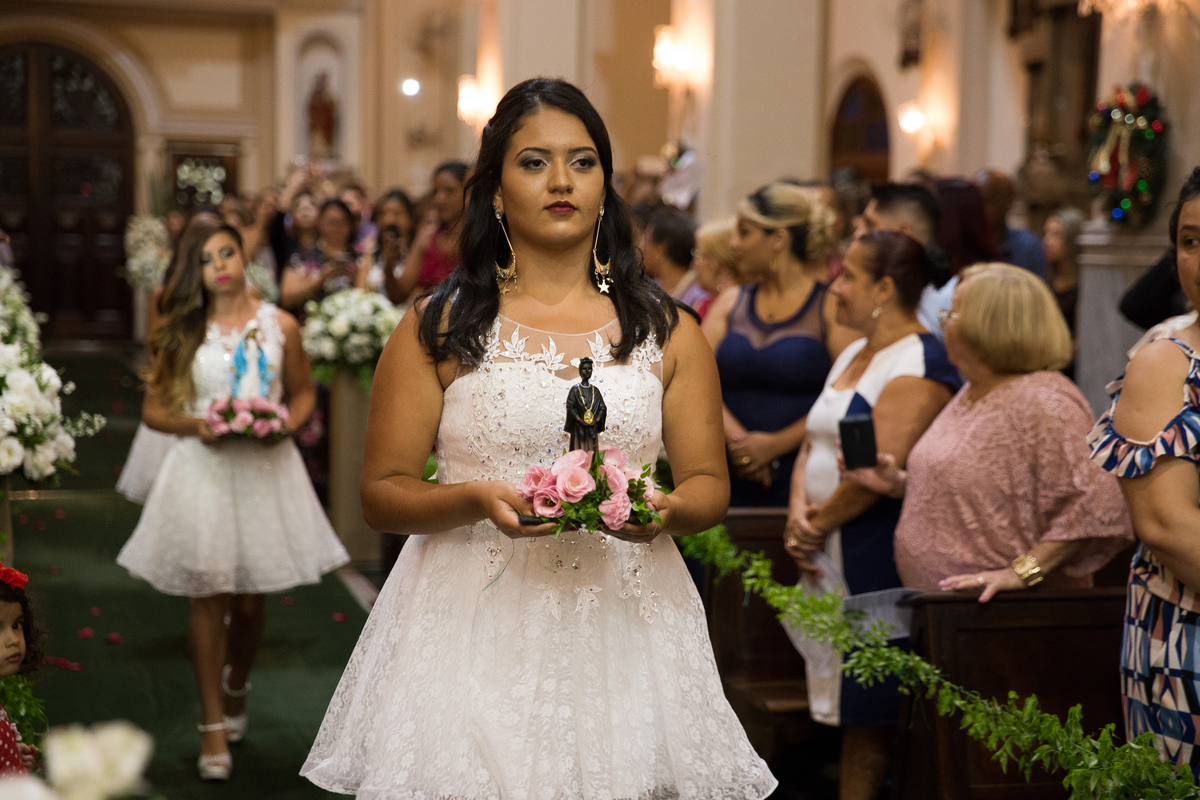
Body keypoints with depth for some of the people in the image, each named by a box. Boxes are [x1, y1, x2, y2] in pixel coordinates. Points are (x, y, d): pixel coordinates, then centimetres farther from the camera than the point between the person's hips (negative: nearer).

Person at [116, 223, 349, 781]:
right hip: (204, 469, -1)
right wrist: (193, 425, -14)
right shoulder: (182, 333, 3)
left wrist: (287, 425, -9)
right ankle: (213, 727, 8)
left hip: (266, 468, 1)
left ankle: (236, 691, 38)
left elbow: (302, 393, 11)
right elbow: (153, 409, 5)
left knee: (250, 601, 9)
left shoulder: (280, 326, 3)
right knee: (208, 596, -2)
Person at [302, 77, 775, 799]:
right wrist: (476, 500, -17)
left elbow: (710, 486, 9)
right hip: (473, 624, -1)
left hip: (622, 623, 2)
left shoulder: (667, 331, 8)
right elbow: (382, 494, 1)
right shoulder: (439, 328, 3)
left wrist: (665, 510, -13)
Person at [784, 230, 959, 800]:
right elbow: (812, 444, 17)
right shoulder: (853, 355, 17)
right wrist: (799, 511, -1)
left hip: (876, 558, -9)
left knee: (867, 709, -2)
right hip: (830, 555, 9)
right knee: (845, 702, 12)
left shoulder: (916, 363, -14)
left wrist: (820, 523, -11)